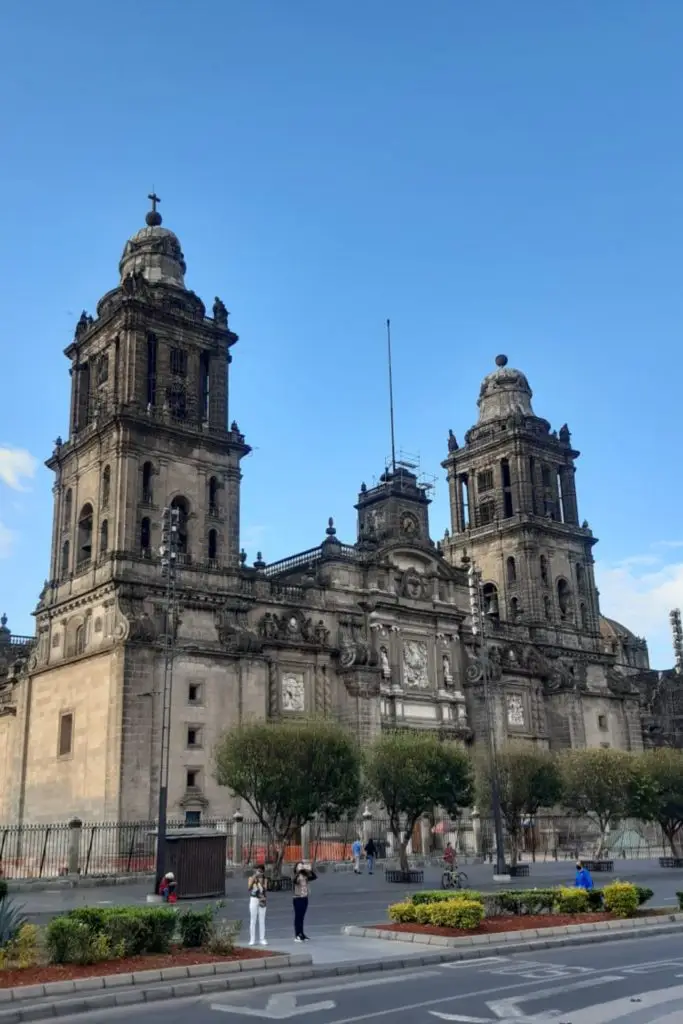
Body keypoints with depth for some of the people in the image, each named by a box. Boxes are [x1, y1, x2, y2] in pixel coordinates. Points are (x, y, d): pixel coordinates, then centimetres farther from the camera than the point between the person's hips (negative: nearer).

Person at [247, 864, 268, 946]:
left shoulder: (265, 879, 6)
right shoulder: (251, 878, 2)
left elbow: (265, 889, -7)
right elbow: (249, 887, -13)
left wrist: (261, 881, -13)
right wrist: (254, 878, -16)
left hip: (262, 900, 1)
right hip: (253, 900, -1)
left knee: (262, 920, 3)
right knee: (253, 920, 1)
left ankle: (262, 939, 8)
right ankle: (252, 940, 5)